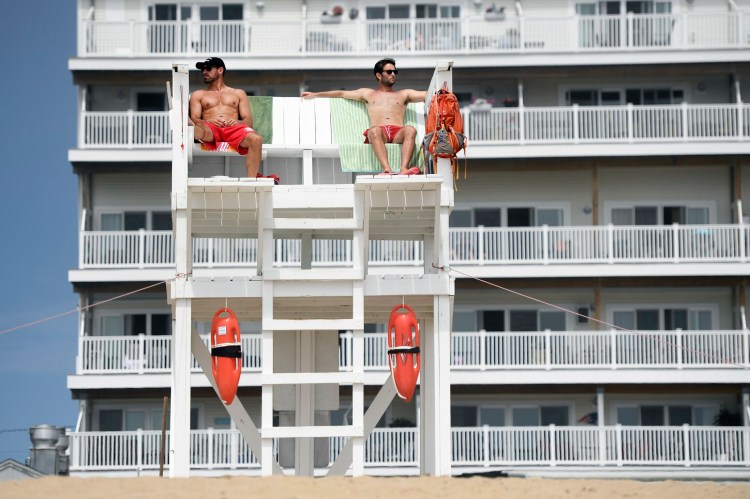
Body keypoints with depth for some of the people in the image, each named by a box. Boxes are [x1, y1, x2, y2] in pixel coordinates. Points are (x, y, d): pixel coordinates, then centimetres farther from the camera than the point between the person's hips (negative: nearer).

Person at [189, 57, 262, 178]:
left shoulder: (238, 93, 29)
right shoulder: (198, 95, 29)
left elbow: (249, 121, 18)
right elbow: (194, 119, 13)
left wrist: (238, 122, -7)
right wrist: (209, 122, -10)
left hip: (233, 129, -1)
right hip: (210, 129, 1)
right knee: (195, 131, -36)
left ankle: (251, 180, -42)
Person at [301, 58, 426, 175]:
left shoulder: (404, 94, 34)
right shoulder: (368, 93, 34)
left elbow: (426, 95, 23)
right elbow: (342, 93, 33)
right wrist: (315, 94, 31)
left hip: (398, 133, 1)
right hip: (379, 134, -1)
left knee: (410, 129, -36)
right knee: (374, 130, -39)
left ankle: (404, 169, -55)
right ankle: (387, 169, -60)